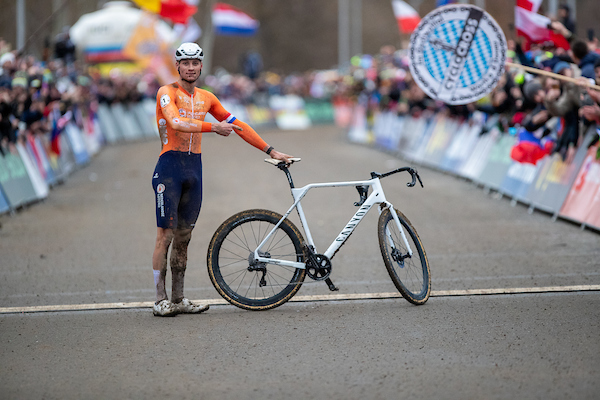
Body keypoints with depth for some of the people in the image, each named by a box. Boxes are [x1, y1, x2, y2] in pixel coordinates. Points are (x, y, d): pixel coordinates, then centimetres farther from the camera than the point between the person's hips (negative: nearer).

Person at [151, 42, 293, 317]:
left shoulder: (205, 98, 15)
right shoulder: (167, 93, -5)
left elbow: (237, 125, 17)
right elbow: (177, 122, -23)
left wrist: (270, 151, 15)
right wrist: (214, 127, -29)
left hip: (194, 170, 6)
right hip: (170, 168, -6)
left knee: (183, 237, 8)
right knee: (165, 235, -7)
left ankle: (178, 299, 11)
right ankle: (161, 300, -5)